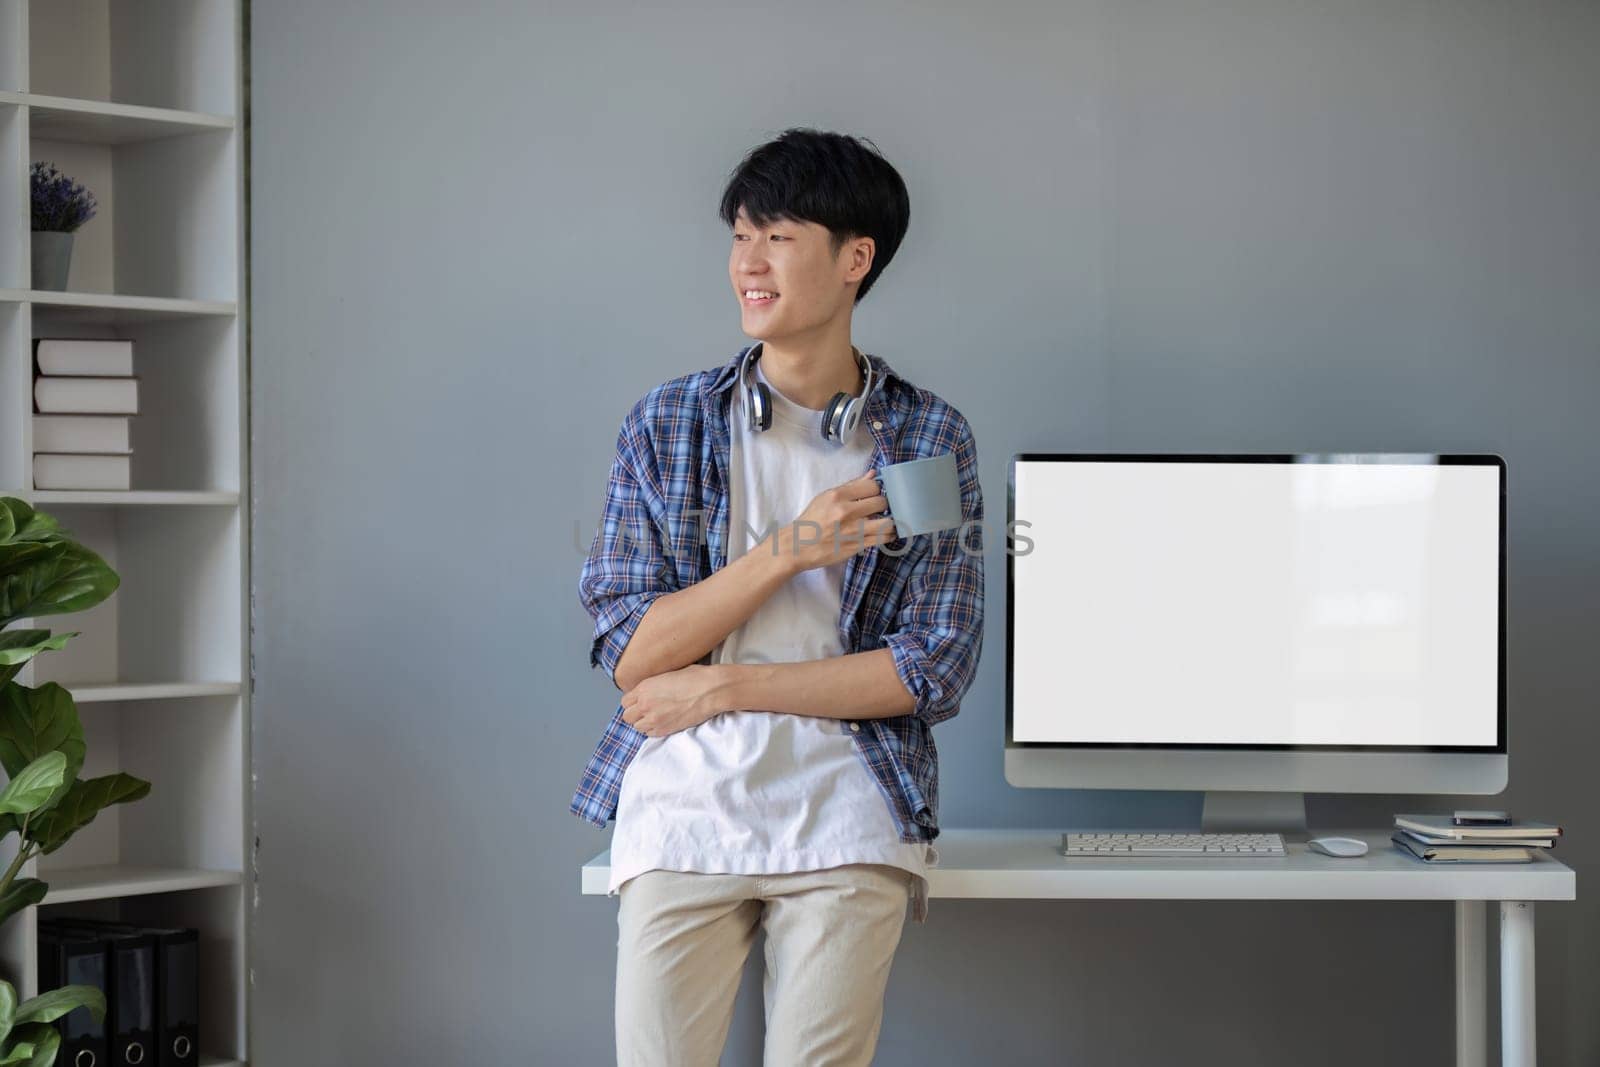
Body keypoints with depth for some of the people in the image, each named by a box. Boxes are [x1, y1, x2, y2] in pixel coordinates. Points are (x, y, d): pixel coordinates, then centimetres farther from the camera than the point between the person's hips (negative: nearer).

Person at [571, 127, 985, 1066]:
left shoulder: (930, 438, 3)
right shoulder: (667, 424, 5)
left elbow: (936, 670, -4)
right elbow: (630, 654, -1)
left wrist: (720, 686, -7)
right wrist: (787, 551, -13)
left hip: (846, 821, -1)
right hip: (684, 810, 1)